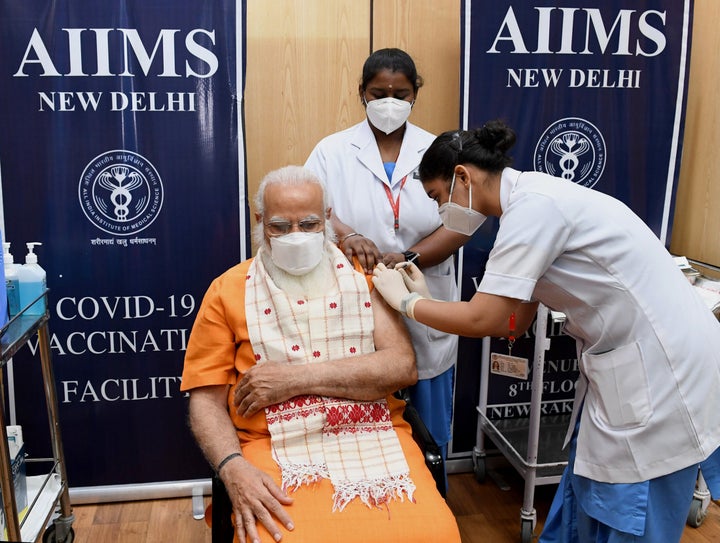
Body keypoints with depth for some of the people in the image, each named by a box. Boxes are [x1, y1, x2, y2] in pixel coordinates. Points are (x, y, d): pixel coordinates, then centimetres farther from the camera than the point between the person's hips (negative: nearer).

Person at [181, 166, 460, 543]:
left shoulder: (364, 276, 9)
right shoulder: (228, 291, 7)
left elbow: (402, 366, -4)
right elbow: (206, 397, 5)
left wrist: (295, 378, -11)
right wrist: (233, 467, -15)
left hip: (375, 436, 1)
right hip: (278, 445, -1)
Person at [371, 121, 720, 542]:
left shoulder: (534, 205, -21)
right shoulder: (533, 202, 9)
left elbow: (483, 319, -22)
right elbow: (515, 321, 9)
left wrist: (406, 302, -6)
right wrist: (425, 299, 6)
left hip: (660, 367, -9)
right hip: (627, 365, 9)